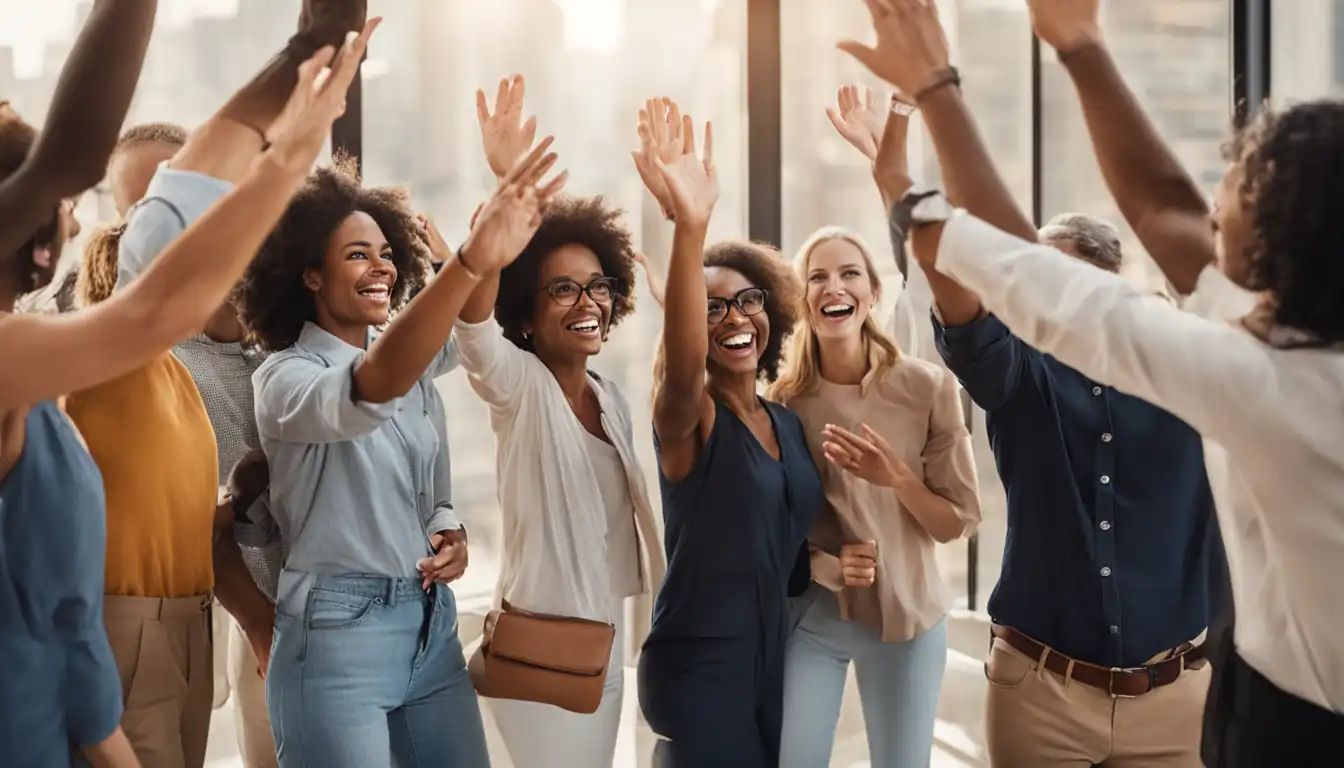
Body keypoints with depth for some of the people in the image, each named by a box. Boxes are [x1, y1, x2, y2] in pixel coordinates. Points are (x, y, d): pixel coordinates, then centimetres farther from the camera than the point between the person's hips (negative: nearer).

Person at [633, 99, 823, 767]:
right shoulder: (688, 420, -13)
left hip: (776, 655, 7)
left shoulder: (790, 424, 8)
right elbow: (682, 365, -38)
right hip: (699, 665, -7)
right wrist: (690, 227, -52)